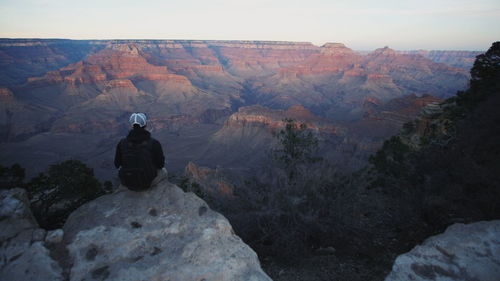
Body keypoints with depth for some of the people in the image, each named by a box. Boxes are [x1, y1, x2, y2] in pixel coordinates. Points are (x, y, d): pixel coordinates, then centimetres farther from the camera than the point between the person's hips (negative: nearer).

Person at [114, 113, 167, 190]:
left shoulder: (122, 143, -11)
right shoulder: (154, 143, -19)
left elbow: (117, 164, 2)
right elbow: (160, 164, -7)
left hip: (126, 182, 3)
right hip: (147, 182, -2)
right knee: (163, 171, 30)